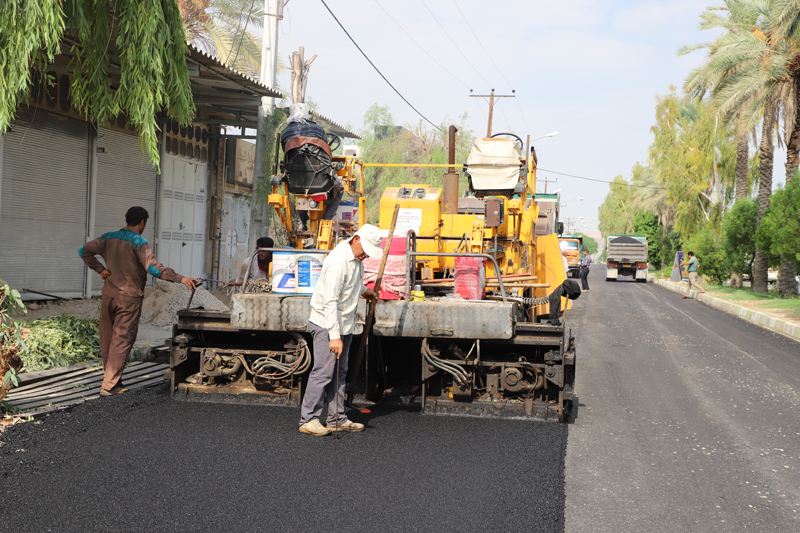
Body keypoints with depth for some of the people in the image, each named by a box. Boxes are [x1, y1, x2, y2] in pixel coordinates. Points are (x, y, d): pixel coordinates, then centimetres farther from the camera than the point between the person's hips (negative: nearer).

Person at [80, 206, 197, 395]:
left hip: (108, 296, 6)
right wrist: (180, 278, -25)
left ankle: (113, 382, 20)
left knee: (108, 340, 12)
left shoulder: (108, 238, 7)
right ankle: (109, 385, -2)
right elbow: (154, 268, -24)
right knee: (122, 341, -1)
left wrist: (100, 269, 5)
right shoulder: (139, 243, -12)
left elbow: (84, 251, 2)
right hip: (129, 299, -6)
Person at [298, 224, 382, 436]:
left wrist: (364, 291, 44)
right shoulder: (338, 261, -24)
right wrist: (334, 336, -30)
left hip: (345, 324, 9)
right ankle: (308, 420, -2)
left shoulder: (357, 259, 6)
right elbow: (330, 301, -27)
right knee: (323, 371, -9)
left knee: (339, 372, 12)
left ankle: (337, 419, 18)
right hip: (326, 324, -9)